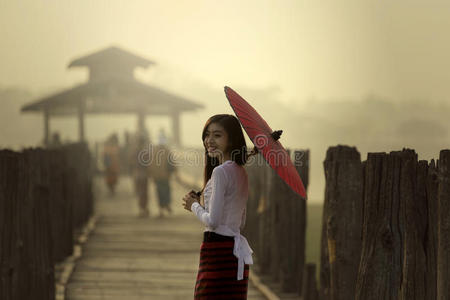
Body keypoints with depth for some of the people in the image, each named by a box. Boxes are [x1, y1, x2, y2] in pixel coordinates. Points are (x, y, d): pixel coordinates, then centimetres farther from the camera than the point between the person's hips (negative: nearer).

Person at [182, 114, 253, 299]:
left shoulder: (220, 172, -14)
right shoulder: (241, 172, 14)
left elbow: (212, 221, -18)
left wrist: (194, 206, 1)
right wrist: (200, 206, 19)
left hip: (218, 252, -9)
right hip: (236, 251, 9)